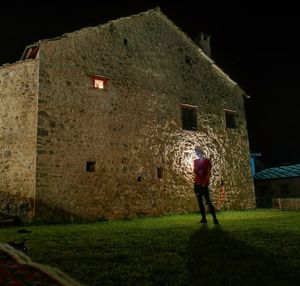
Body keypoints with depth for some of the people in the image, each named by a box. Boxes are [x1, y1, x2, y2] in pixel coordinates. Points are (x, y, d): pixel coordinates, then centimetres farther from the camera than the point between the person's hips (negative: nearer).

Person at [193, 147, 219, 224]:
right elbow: (195, 172, 14)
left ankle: (215, 219, -8)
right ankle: (204, 218, 9)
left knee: (208, 201, -11)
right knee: (200, 201, 4)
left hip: (204, 184, -5)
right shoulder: (196, 161, 12)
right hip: (197, 184, 5)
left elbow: (208, 173, -7)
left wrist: (204, 183, -14)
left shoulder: (207, 161, -2)